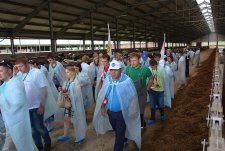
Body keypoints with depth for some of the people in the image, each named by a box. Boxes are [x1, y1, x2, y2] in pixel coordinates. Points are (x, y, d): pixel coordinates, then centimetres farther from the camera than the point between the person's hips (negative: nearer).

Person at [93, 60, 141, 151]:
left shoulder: (127, 80, -22)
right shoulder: (107, 79, -7)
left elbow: (133, 97, -15)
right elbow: (103, 95, 4)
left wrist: (131, 112, -12)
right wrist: (102, 107, 2)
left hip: (122, 113, -6)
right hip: (110, 111, 6)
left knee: (120, 134, 10)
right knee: (116, 131, 29)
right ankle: (122, 141, 60)